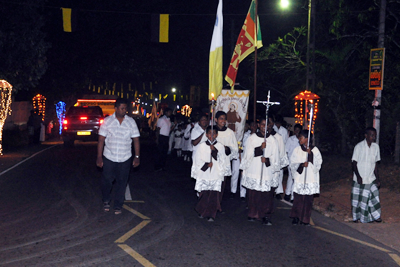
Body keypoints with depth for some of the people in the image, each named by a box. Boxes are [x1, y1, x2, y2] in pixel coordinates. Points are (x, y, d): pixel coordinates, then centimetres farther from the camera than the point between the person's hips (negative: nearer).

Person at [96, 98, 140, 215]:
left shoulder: (131, 122, 1)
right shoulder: (107, 121, -3)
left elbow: (136, 140, 3)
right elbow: (101, 140, -2)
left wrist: (137, 156, -2)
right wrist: (99, 157, -5)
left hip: (125, 159, 1)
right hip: (109, 157, -1)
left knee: (121, 183, 6)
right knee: (106, 181, 6)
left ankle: (118, 205, 22)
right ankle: (106, 201, 32)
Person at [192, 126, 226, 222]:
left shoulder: (220, 146, 3)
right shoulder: (201, 146, 2)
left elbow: (222, 161, -5)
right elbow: (197, 160, 2)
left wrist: (215, 151, -16)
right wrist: (206, 164, -13)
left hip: (216, 175, 0)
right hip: (204, 174, 0)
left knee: (214, 195, -4)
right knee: (203, 194, 3)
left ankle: (211, 215, 4)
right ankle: (201, 212, 23)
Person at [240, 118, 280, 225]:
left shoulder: (272, 140, 6)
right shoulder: (252, 138, 4)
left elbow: (275, 157, 5)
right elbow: (248, 153, -5)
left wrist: (267, 160, -15)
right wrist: (260, 148, -18)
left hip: (267, 172, 0)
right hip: (253, 171, 0)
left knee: (267, 195, -5)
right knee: (253, 195, 4)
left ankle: (266, 217, 0)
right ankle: (252, 214, 19)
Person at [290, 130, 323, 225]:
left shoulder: (315, 150, 1)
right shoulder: (297, 150, 5)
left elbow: (318, 164, -5)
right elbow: (292, 164, 1)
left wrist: (310, 154, -15)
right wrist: (301, 165, -17)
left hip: (310, 179, -1)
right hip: (299, 178, 1)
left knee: (308, 199, 1)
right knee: (298, 199, 1)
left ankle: (305, 219, 11)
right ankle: (296, 217, 15)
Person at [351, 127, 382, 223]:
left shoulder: (376, 147, 2)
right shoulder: (359, 146, -11)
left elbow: (375, 164, 9)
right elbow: (354, 162, -9)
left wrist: (377, 178, 7)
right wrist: (358, 176, -18)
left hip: (371, 179, 4)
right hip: (359, 179, -3)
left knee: (374, 196, 1)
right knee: (357, 198, 6)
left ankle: (376, 216, 15)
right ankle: (356, 217, 20)